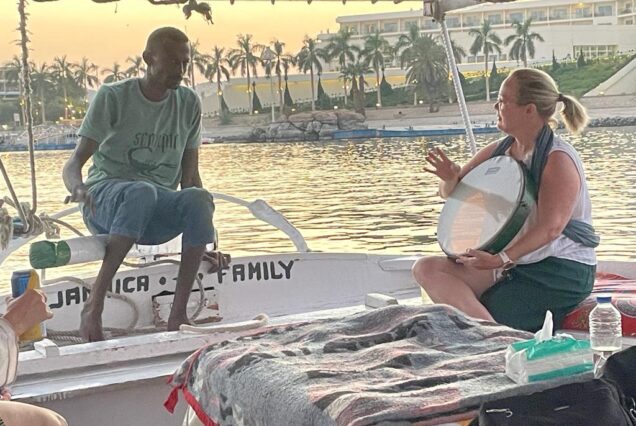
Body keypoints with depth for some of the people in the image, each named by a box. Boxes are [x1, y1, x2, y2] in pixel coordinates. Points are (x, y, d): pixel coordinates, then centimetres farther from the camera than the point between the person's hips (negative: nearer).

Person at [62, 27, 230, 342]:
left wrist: (204, 244, 4)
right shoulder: (113, 97, 0)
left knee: (198, 199, -32)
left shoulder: (188, 103, 11)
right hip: (105, 200, -3)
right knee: (142, 192, -40)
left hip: (157, 216, 3)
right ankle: (94, 304, -37)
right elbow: (73, 164, -6)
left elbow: (189, 177, 12)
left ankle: (178, 314, -31)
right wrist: (78, 187, -32)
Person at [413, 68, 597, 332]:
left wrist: (501, 260, -36)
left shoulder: (558, 159, -14)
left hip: (562, 273, -8)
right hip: (512, 265, 9)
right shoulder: (499, 151, 8)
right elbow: (451, 193, 15)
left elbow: (550, 227, -25)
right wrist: (450, 178, -10)